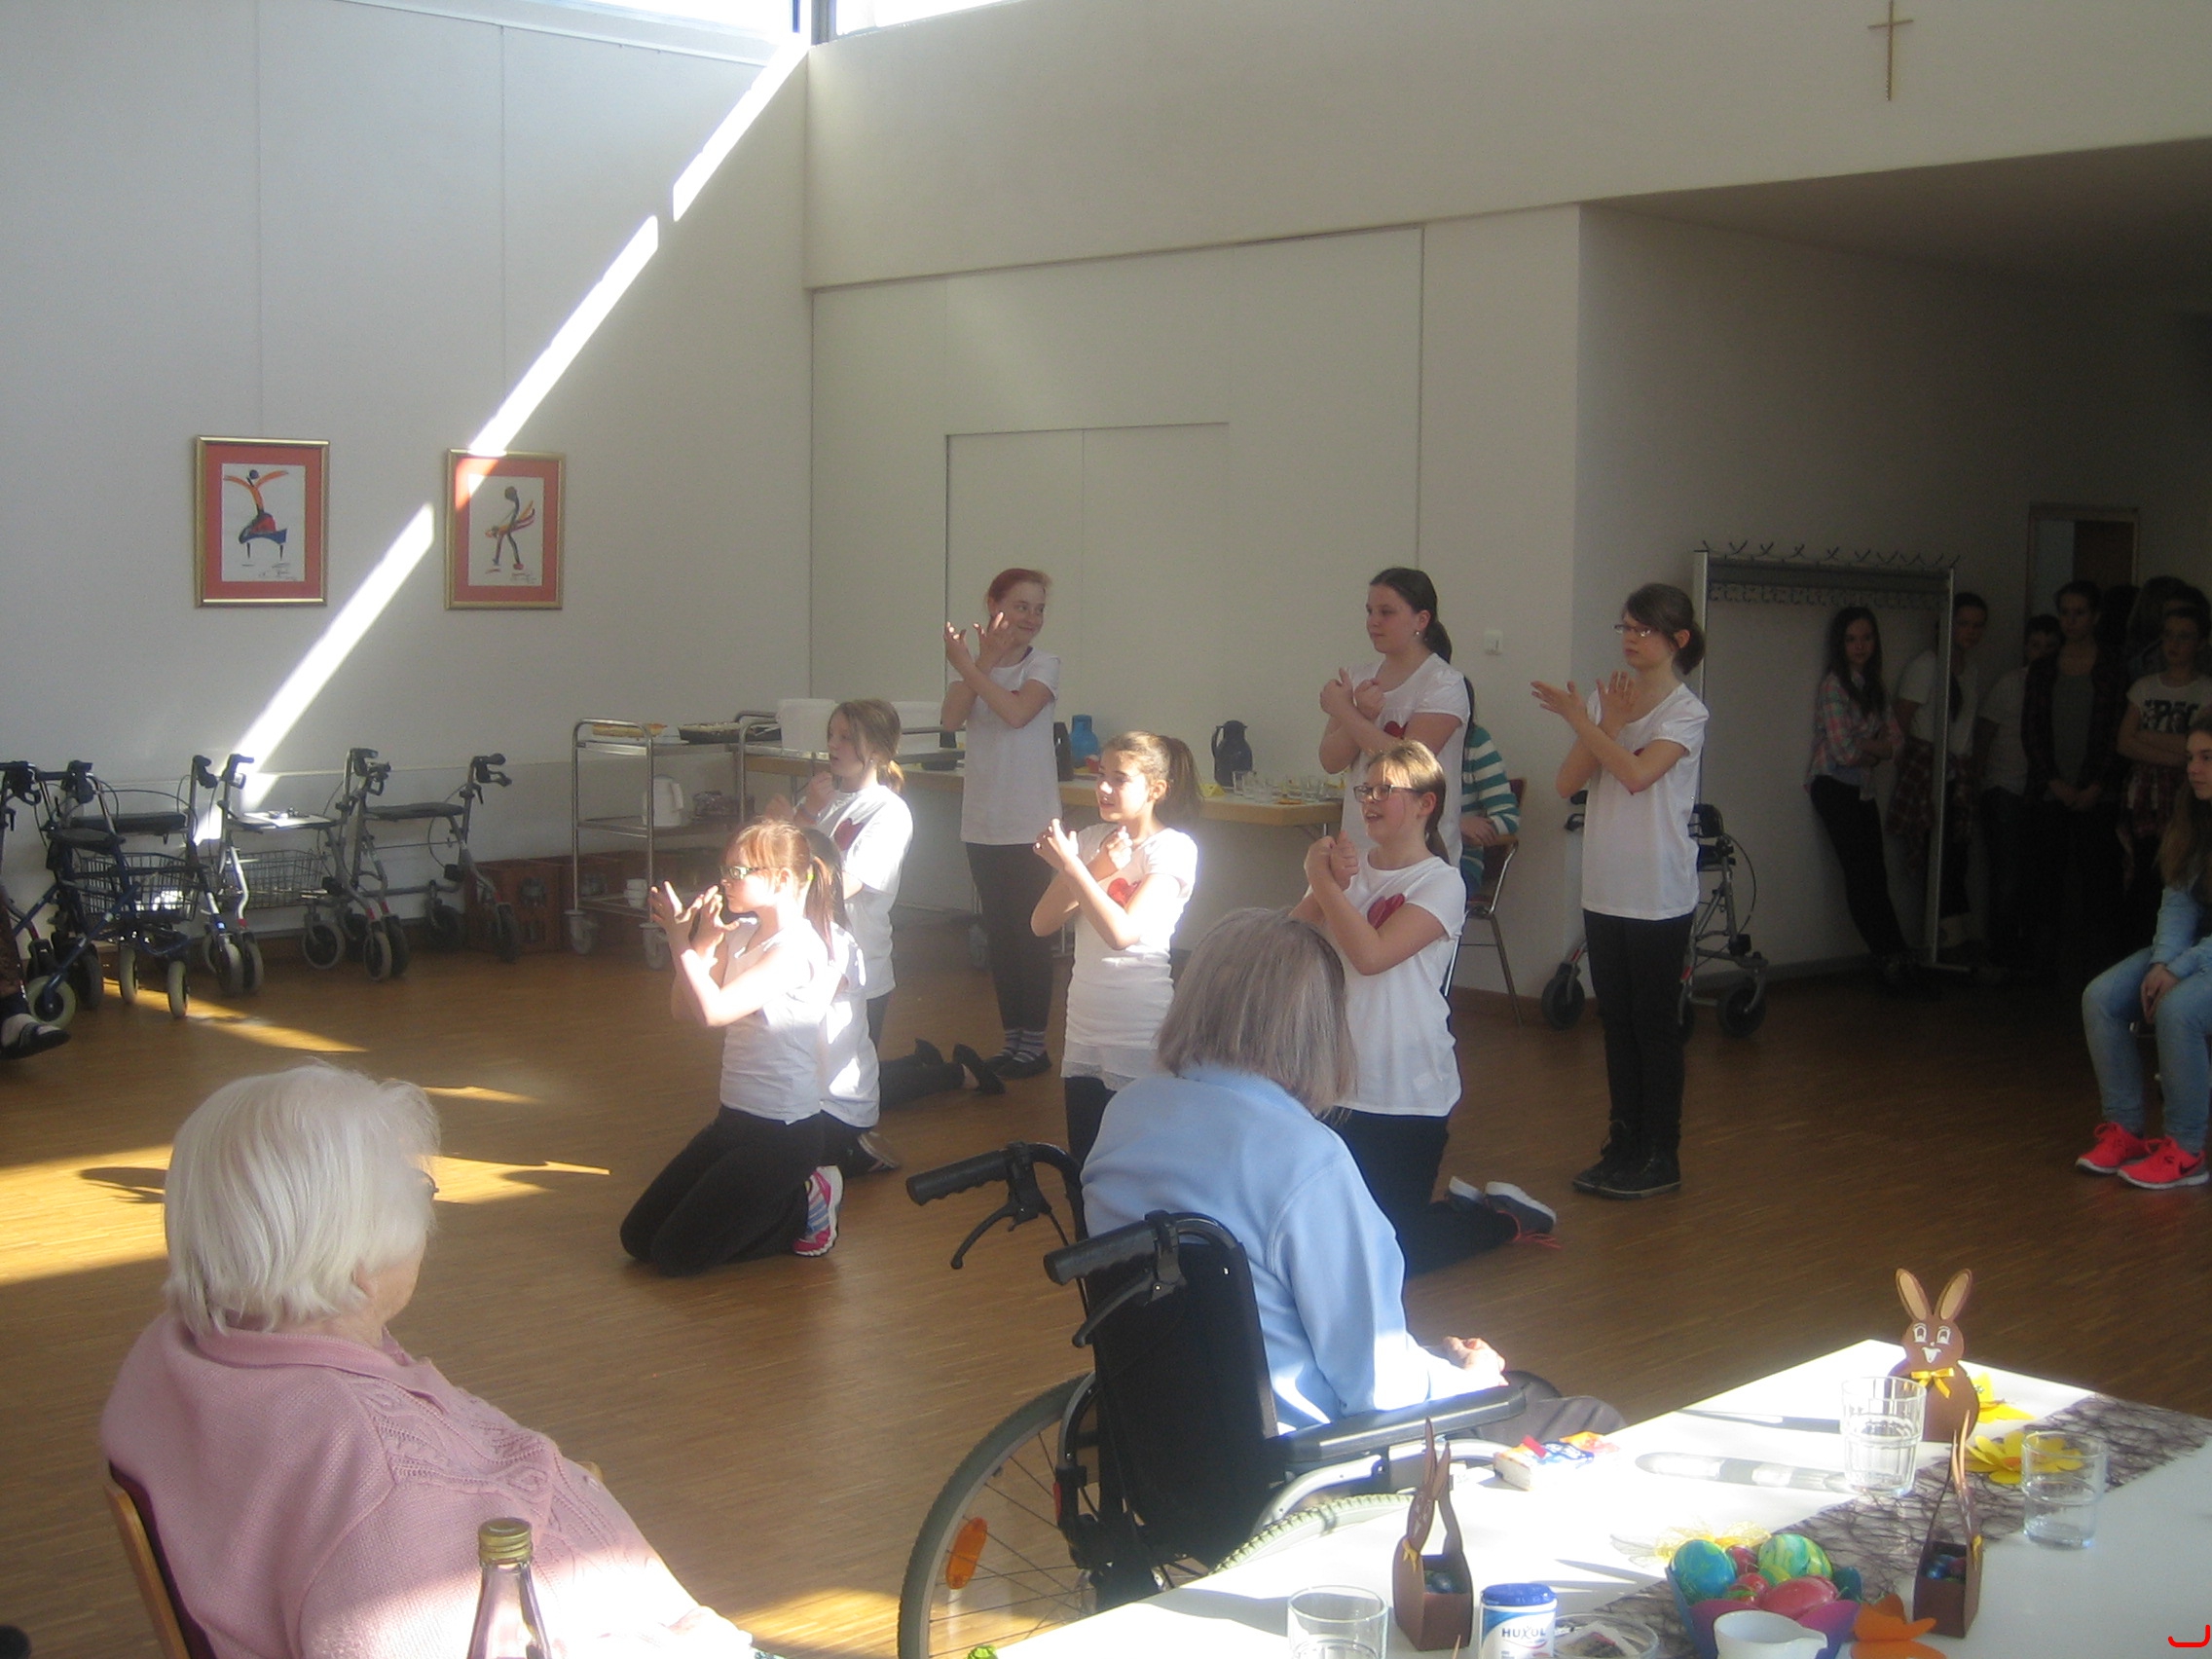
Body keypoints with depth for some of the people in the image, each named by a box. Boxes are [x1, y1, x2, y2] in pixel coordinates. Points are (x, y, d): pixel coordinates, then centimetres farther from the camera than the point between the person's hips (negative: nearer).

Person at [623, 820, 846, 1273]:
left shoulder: (796, 947, -20)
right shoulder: (740, 933, 6)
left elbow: (714, 1010, -30)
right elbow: (684, 1010, 4)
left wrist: (681, 944, -19)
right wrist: (703, 941, -7)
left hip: (784, 1133, -9)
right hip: (735, 1119, 9)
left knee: (677, 1254, -8)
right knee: (638, 1237, 10)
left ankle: (806, 1206, 8)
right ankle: (783, 1201, 18)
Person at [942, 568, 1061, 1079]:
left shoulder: (1043, 665, -4)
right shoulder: (973, 664, 6)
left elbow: (1016, 712, -22)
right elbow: (952, 719, -11)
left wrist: (968, 667, -19)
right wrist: (983, 662, -17)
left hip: (1029, 823, -4)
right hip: (983, 821, 4)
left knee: (1030, 932, -2)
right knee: (999, 933, 10)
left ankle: (1033, 1043, 5)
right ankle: (1012, 1038, 19)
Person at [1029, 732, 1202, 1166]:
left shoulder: (1173, 849, -11)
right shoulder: (1093, 840, 7)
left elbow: (1122, 931, -24)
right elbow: (1042, 924, -1)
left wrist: (1070, 866, -23)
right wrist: (1098, 870, -11)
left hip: (1142, 1046, -6)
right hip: (1084, 1030, 6)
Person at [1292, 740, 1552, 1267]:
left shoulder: (1440, 883, -10)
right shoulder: (1346, 866, 5)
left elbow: (1371, 954, -25)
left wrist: (1321, 880, -18)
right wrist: (1328, 884, -17)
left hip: (1405, 1097, -6)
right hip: (1337, 1085, 6)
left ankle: (1506, 1219, 23)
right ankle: (1471, 1205, 32)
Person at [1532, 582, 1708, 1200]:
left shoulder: (1685, 712, -7)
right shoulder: (1607, 698, 10)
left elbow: (1636, 773, -24)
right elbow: (1567, 782, 0)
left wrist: (1580, 719, -19)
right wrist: (1608, 724, -10)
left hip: (1659, 894, -6)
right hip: (1604, 888, 6)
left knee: (1656, 1023, 0)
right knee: (1617, 1020, 11)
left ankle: (1660, 1156, 9)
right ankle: (1625, 1145, 21)